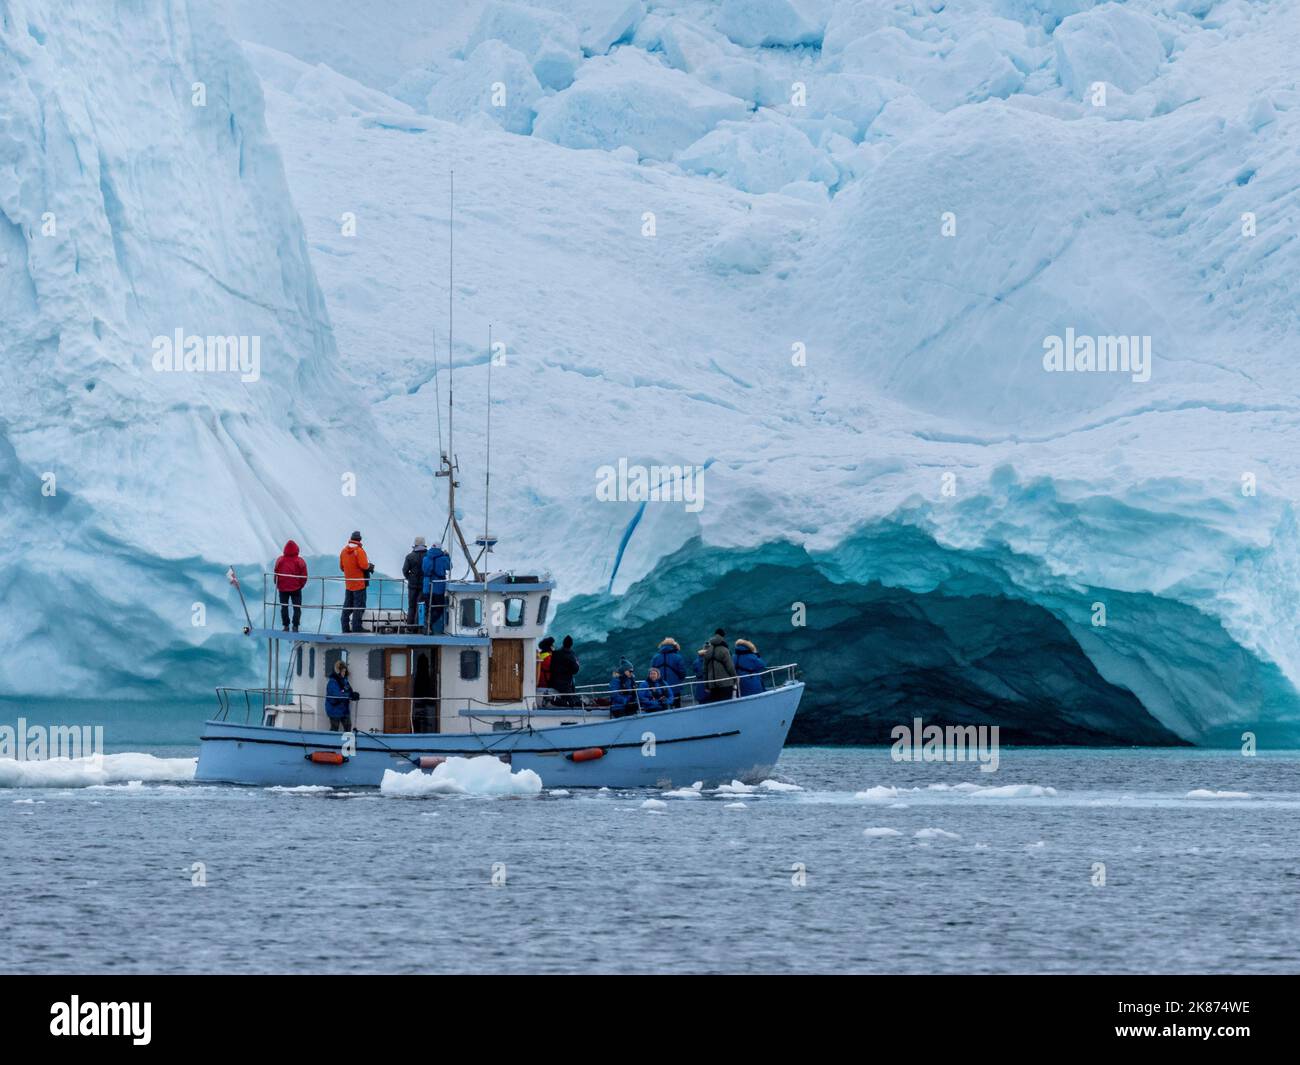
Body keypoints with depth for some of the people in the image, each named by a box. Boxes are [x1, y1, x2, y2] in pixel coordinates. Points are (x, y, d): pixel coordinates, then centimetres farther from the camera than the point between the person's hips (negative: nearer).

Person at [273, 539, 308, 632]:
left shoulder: (280, 560, -7)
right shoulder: (300, 561, -10)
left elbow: (276, 574, 0)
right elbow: (304, 576, -6)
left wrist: (278, 585, 13)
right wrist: (300, 585, 10)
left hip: (282, 588, 1)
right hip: (296, 588, -1)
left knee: (284, 607, 10)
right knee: (297, 608, 6)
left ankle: (286, 626, 8)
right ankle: (295, 626, 0)